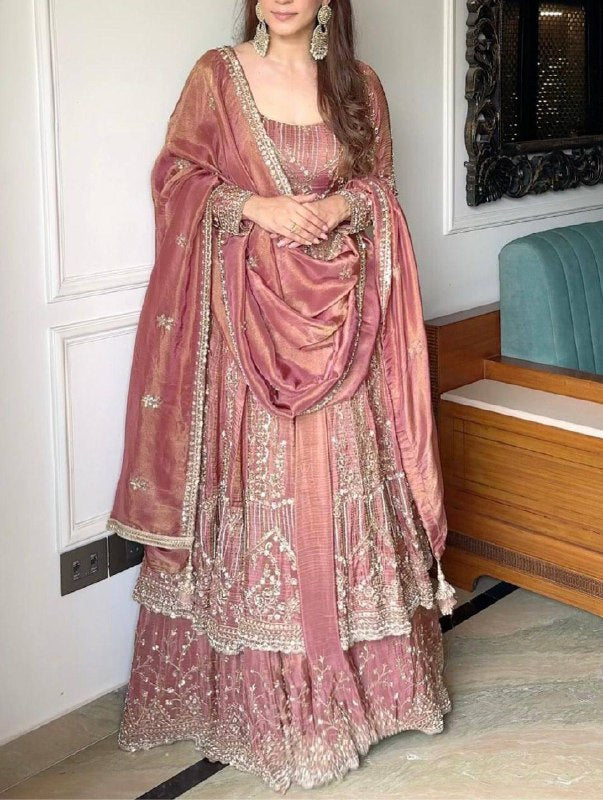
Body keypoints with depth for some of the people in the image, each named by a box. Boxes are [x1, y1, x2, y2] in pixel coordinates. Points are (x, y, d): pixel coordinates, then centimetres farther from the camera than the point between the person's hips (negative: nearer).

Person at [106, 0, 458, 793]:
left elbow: (381, 183, 15)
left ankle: (357, 674, 22)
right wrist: (256, 206, -13)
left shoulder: (359, 83, 9)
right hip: (244, 314, -2)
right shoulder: (218, 73, 3)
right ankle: (255, 691, 15)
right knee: (251, 482, -1)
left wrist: (345, 205, -7)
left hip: (337, 314, 2)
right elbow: (177, 176, 2)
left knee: (347, 479, 5)